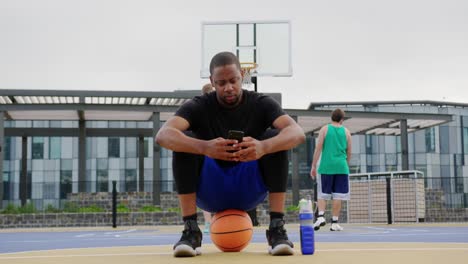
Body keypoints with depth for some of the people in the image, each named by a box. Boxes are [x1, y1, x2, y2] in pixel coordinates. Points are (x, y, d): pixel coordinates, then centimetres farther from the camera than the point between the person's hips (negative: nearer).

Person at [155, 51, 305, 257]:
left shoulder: (261, 104, -7)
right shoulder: (198, 107, -8)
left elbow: (298, 133, -25)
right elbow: (163, 135, -28)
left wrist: (263, 147, -48)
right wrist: (204, 147, -48)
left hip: (250, 189, 0)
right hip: (209, 191, 0)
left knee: (275, 140, -23)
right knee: (183, 143, -25)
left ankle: (277, 228, -23)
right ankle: (190, 231, -22)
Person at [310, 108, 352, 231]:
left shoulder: (325, 129, 4)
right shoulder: (346, 131, 9)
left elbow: (318, 148, -3)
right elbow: (349, 152, 12)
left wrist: (313, 166, 0)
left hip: (326, 166, -1)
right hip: (341, 167, 1)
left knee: (322, 194, 7)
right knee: (337, 196, 3)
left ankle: (321, 216, -12)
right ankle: (334, 222, 2)